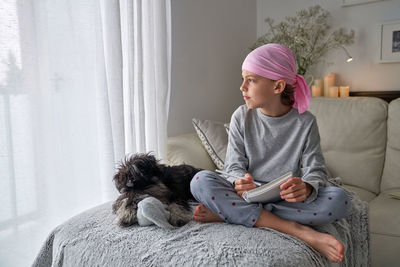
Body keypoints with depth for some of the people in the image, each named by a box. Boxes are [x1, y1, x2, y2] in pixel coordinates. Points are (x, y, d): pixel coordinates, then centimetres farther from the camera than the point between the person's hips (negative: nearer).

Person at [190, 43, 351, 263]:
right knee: (200, 181, -27)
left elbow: (316, 171, -5)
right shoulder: (241, 117, -2)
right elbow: (234, 166, -3)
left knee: (339, 200, -28)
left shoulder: (305, 123, -5)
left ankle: (227, 213, -26)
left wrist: (306, 188, -30)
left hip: (286, 198, 0)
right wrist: (239, 182, -27)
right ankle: (301, 231, -28)